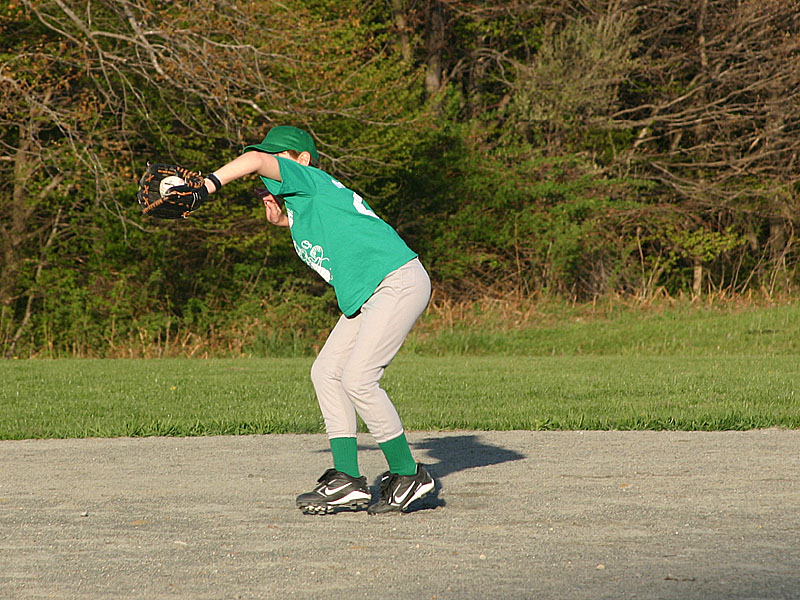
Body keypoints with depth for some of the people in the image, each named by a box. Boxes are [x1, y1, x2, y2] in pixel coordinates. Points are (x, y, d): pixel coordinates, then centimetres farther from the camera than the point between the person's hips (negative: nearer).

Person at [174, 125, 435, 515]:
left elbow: (255, 160, -21)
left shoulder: (309, 179, -9)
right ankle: (347, 480, 4)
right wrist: (277, 215, 12)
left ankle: (407, 475, -5)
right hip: (366, 295, 11)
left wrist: (208, 185, -26)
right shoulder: (301, 211, 20)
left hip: (400, 281, -11)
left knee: (357, 378, -16)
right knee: (326, 372, 5)